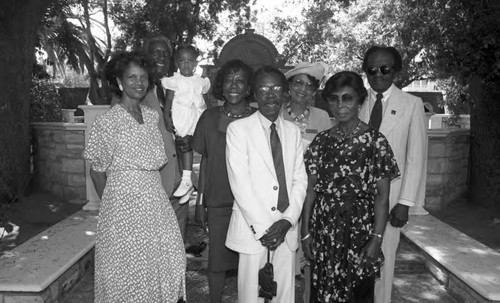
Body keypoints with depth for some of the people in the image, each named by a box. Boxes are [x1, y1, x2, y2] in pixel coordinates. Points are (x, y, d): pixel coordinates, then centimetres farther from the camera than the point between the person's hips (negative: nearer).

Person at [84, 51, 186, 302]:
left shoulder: (152, 116, 6)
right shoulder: (107, 121, -10)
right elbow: (97, 171, -3)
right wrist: (109, 203, 2)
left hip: (155, 199, 5)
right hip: (124, 202, -5)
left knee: (166, 261, 8)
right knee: (128, 270, 6)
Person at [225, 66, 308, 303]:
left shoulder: (293, 131, 10)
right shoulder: (238, 129, -4)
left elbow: (300, 179, 6)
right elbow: (239, 183, -10)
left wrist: (287, 221, -6)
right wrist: (261, 228, -12)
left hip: (286, 229, 4)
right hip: (252, 229, -3)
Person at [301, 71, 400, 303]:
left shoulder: (375, 141, -5)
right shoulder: (321, 140, 3)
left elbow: (382, 196, -7)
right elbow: (311, 189, 4)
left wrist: (377, 238, -13)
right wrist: (305, 231, 1)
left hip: (359, 228, -2)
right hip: (324, 229, 3)